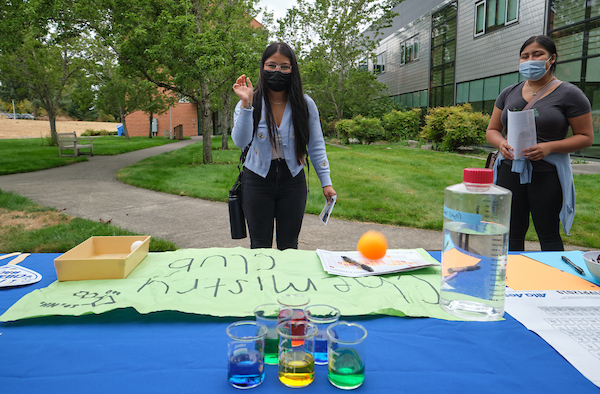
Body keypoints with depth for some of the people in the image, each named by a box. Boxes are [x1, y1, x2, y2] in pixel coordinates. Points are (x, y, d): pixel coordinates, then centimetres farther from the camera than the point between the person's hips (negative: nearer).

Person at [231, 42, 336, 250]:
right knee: (260, 247, 7)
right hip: (257, 180, 0)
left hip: (293, 181, 1)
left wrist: (326, 182, 0)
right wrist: (246, 104, -26)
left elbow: (316, 146, 4)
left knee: (289, 246, 8)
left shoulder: (305, 104, 0)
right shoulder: (250, 104, -3)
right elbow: (240, 142, -18)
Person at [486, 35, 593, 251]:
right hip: (510, 170, 4)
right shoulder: (509, 93, 11)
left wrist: (549, 147, -18)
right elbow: (492, 130, 15)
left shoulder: (569, 94, -1)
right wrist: (502, 143, -9)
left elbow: (586, 137, -1)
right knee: (512, 234, 7)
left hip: (548, 174, -3)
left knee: (548, 235, 2)